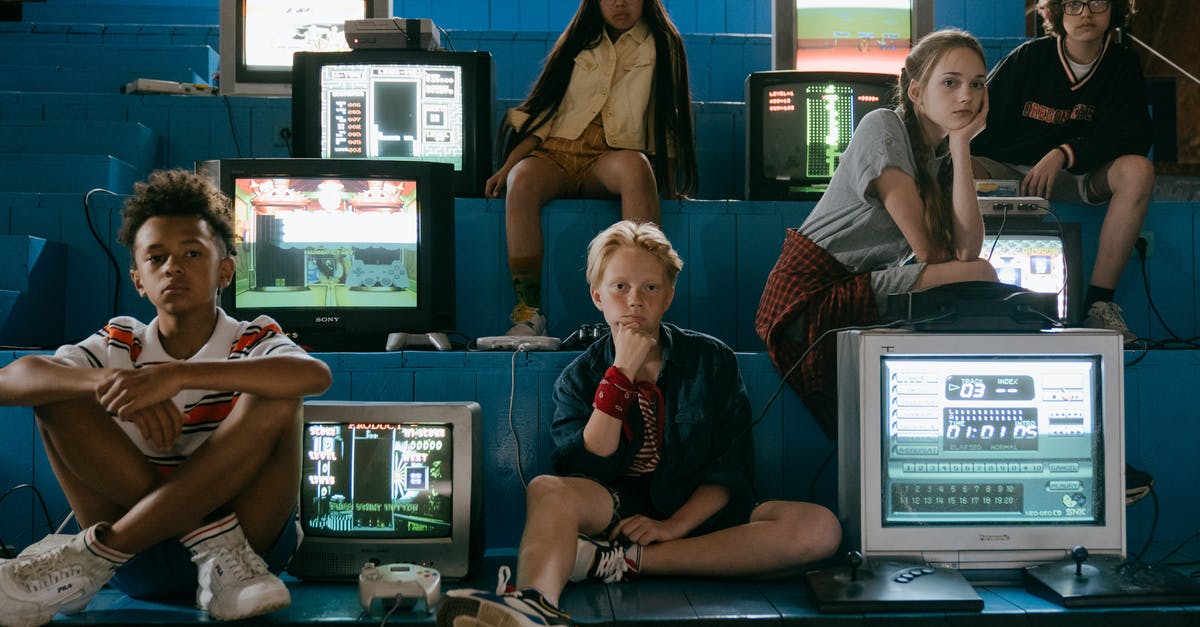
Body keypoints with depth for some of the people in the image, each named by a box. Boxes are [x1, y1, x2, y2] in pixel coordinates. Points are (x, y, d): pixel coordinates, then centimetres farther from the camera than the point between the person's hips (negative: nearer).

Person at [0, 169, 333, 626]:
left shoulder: (254, 342, 0)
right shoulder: (119, 345, 9)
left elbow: (318, 375, -25)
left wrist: (177, 375, -34)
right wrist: (108, 381, -29)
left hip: (253, 534, -2)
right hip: (142, 566, 2)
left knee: (274, 400, -25)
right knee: (58, 395, -10)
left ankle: (95, 555, -25)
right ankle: (217, 550, -20)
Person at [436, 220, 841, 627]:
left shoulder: (712, 360, 7)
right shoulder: (579, 377, 7)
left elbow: (732, 467, 1)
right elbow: (585, 472, -9)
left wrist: (674, 525, -15)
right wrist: (621, 373, -11)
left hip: (698, 513, 1)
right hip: (617, 509, -1)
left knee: (821, 528, -26)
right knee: (547, 490, -31)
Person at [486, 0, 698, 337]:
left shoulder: (661, 45, 13)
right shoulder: (579, 42, 19)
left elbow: (667, 122, 14)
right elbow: (543, 109, 15)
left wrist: (670, 185, 3)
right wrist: (508, 166, 3)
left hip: (611, 158, -1)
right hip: (556, 152, 2)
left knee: (637, 166, -38)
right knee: (522, 182, -34)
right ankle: (528, 312, -34)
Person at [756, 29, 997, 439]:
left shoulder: (947, 157, 13)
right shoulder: (882, 128, -9)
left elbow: (966, 249, -8)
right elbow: (927, 250, -13)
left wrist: (961, 145, -6)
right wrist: (966, 271, 7)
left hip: (863, 290, 8)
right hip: (812, 296, -8)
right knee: (981, 274, -16)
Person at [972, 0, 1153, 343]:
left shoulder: (1122, 64, 1)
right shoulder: (1029, 57, -5)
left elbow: (1135, 135, -12)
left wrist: (1065, 154, -25)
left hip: (1075, 176, 2)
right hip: (1007, 171, -1)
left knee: (1138, 170, -29)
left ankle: (1099, 303, -26)